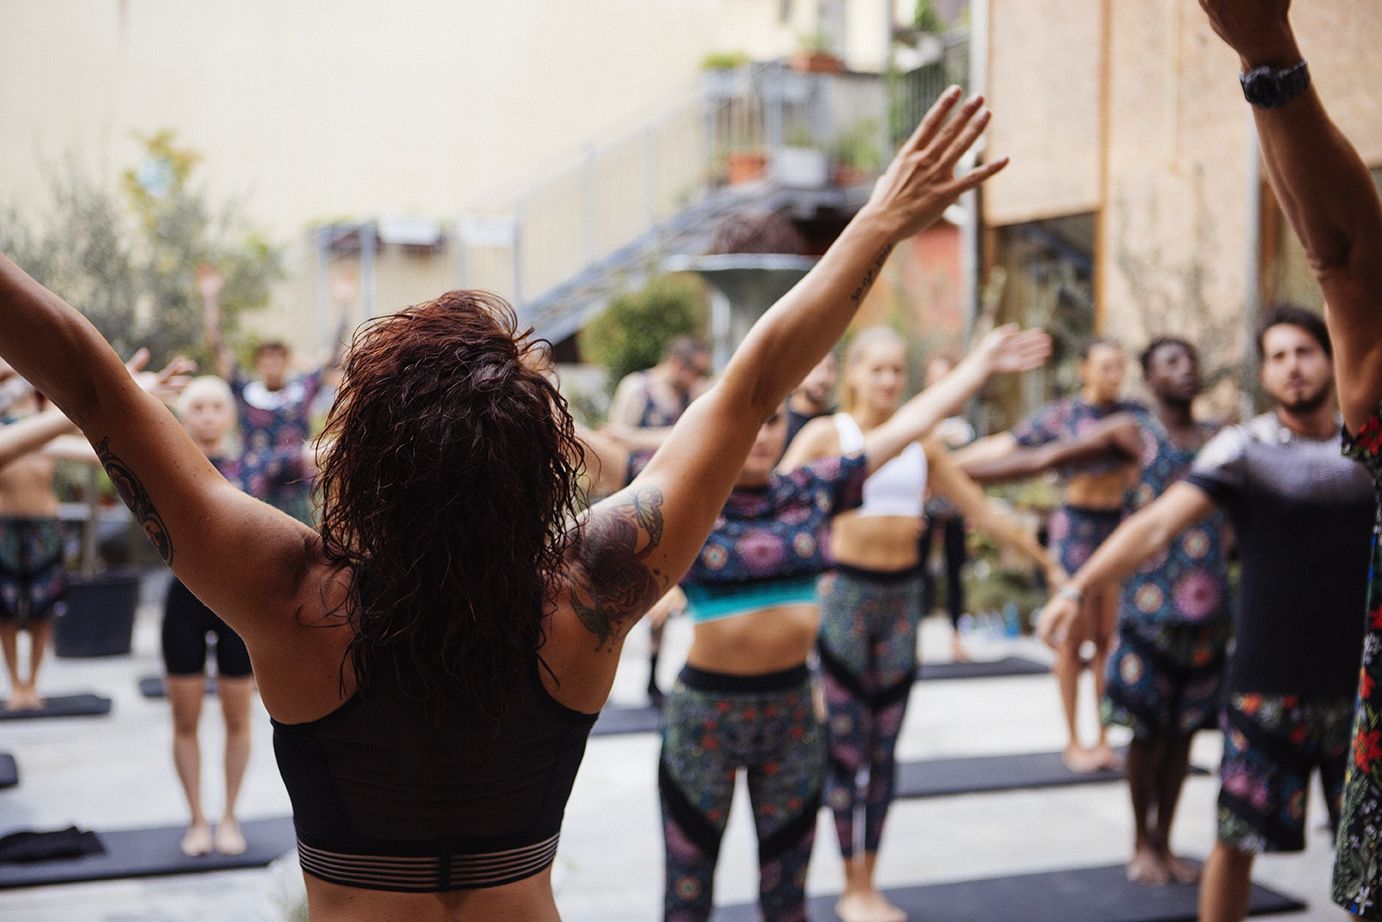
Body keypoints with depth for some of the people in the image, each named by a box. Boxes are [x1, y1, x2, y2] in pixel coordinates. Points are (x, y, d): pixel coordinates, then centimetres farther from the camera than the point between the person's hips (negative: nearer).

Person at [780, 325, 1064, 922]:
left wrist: (1047, 562, 16)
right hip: (845, 590, -4)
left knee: (884, 747, 8)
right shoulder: (827, 435, -4)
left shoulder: (921, 444, 8)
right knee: (847, 746, 0)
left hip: (903, 593, 4)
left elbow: (981, 510, 13)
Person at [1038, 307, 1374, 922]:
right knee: (1237, 838, 4)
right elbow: (1156, 525, -16)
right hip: (1266, 685, -3)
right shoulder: (1243, 448, -5)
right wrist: (1077, 588, -27)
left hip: (1356, 686, 3)